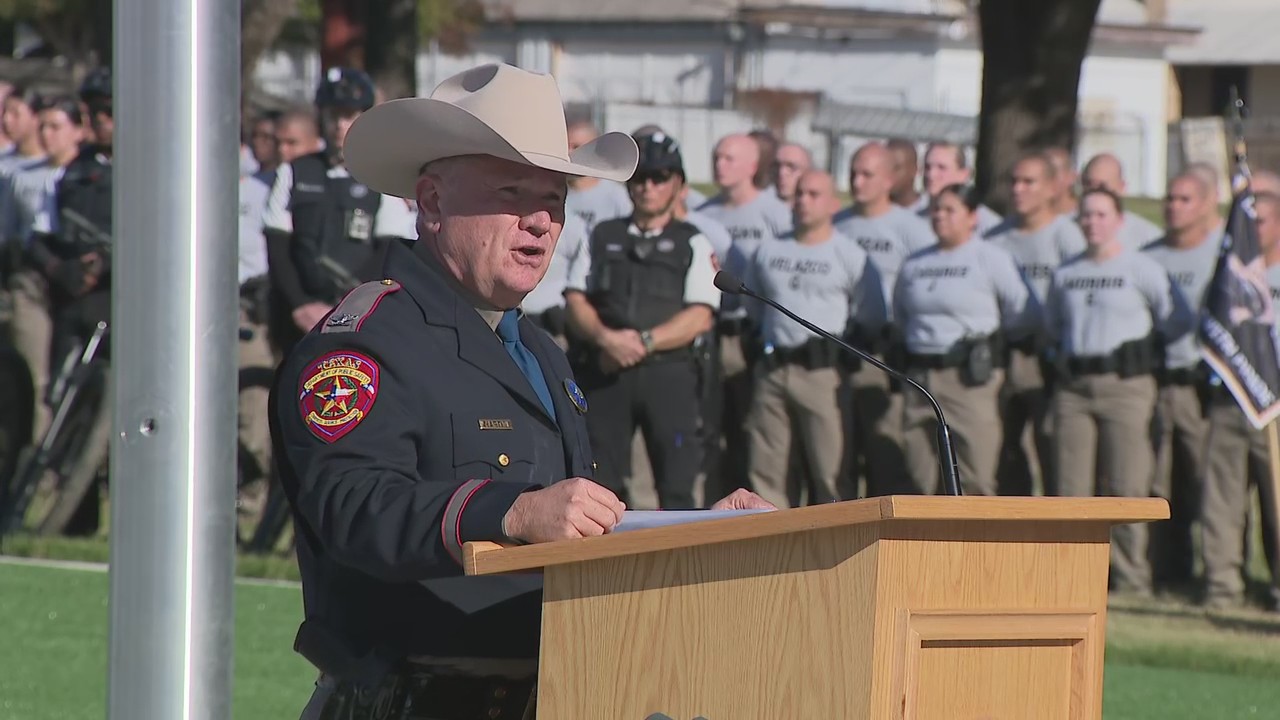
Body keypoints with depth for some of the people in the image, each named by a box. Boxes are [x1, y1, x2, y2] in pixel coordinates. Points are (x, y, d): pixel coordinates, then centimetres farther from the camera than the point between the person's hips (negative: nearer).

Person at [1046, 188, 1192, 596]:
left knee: (1126, 487, -7)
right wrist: (1059, 356, 15)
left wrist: (1141, 345, 4)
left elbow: (1177, 322, -1)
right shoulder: (1065, 274, 15)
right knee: (1072, 488, 1)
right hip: (1072, 386, 5)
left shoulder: (1143, 270, -1)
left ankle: (1132, 578, -3)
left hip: (1126, 384, -5)